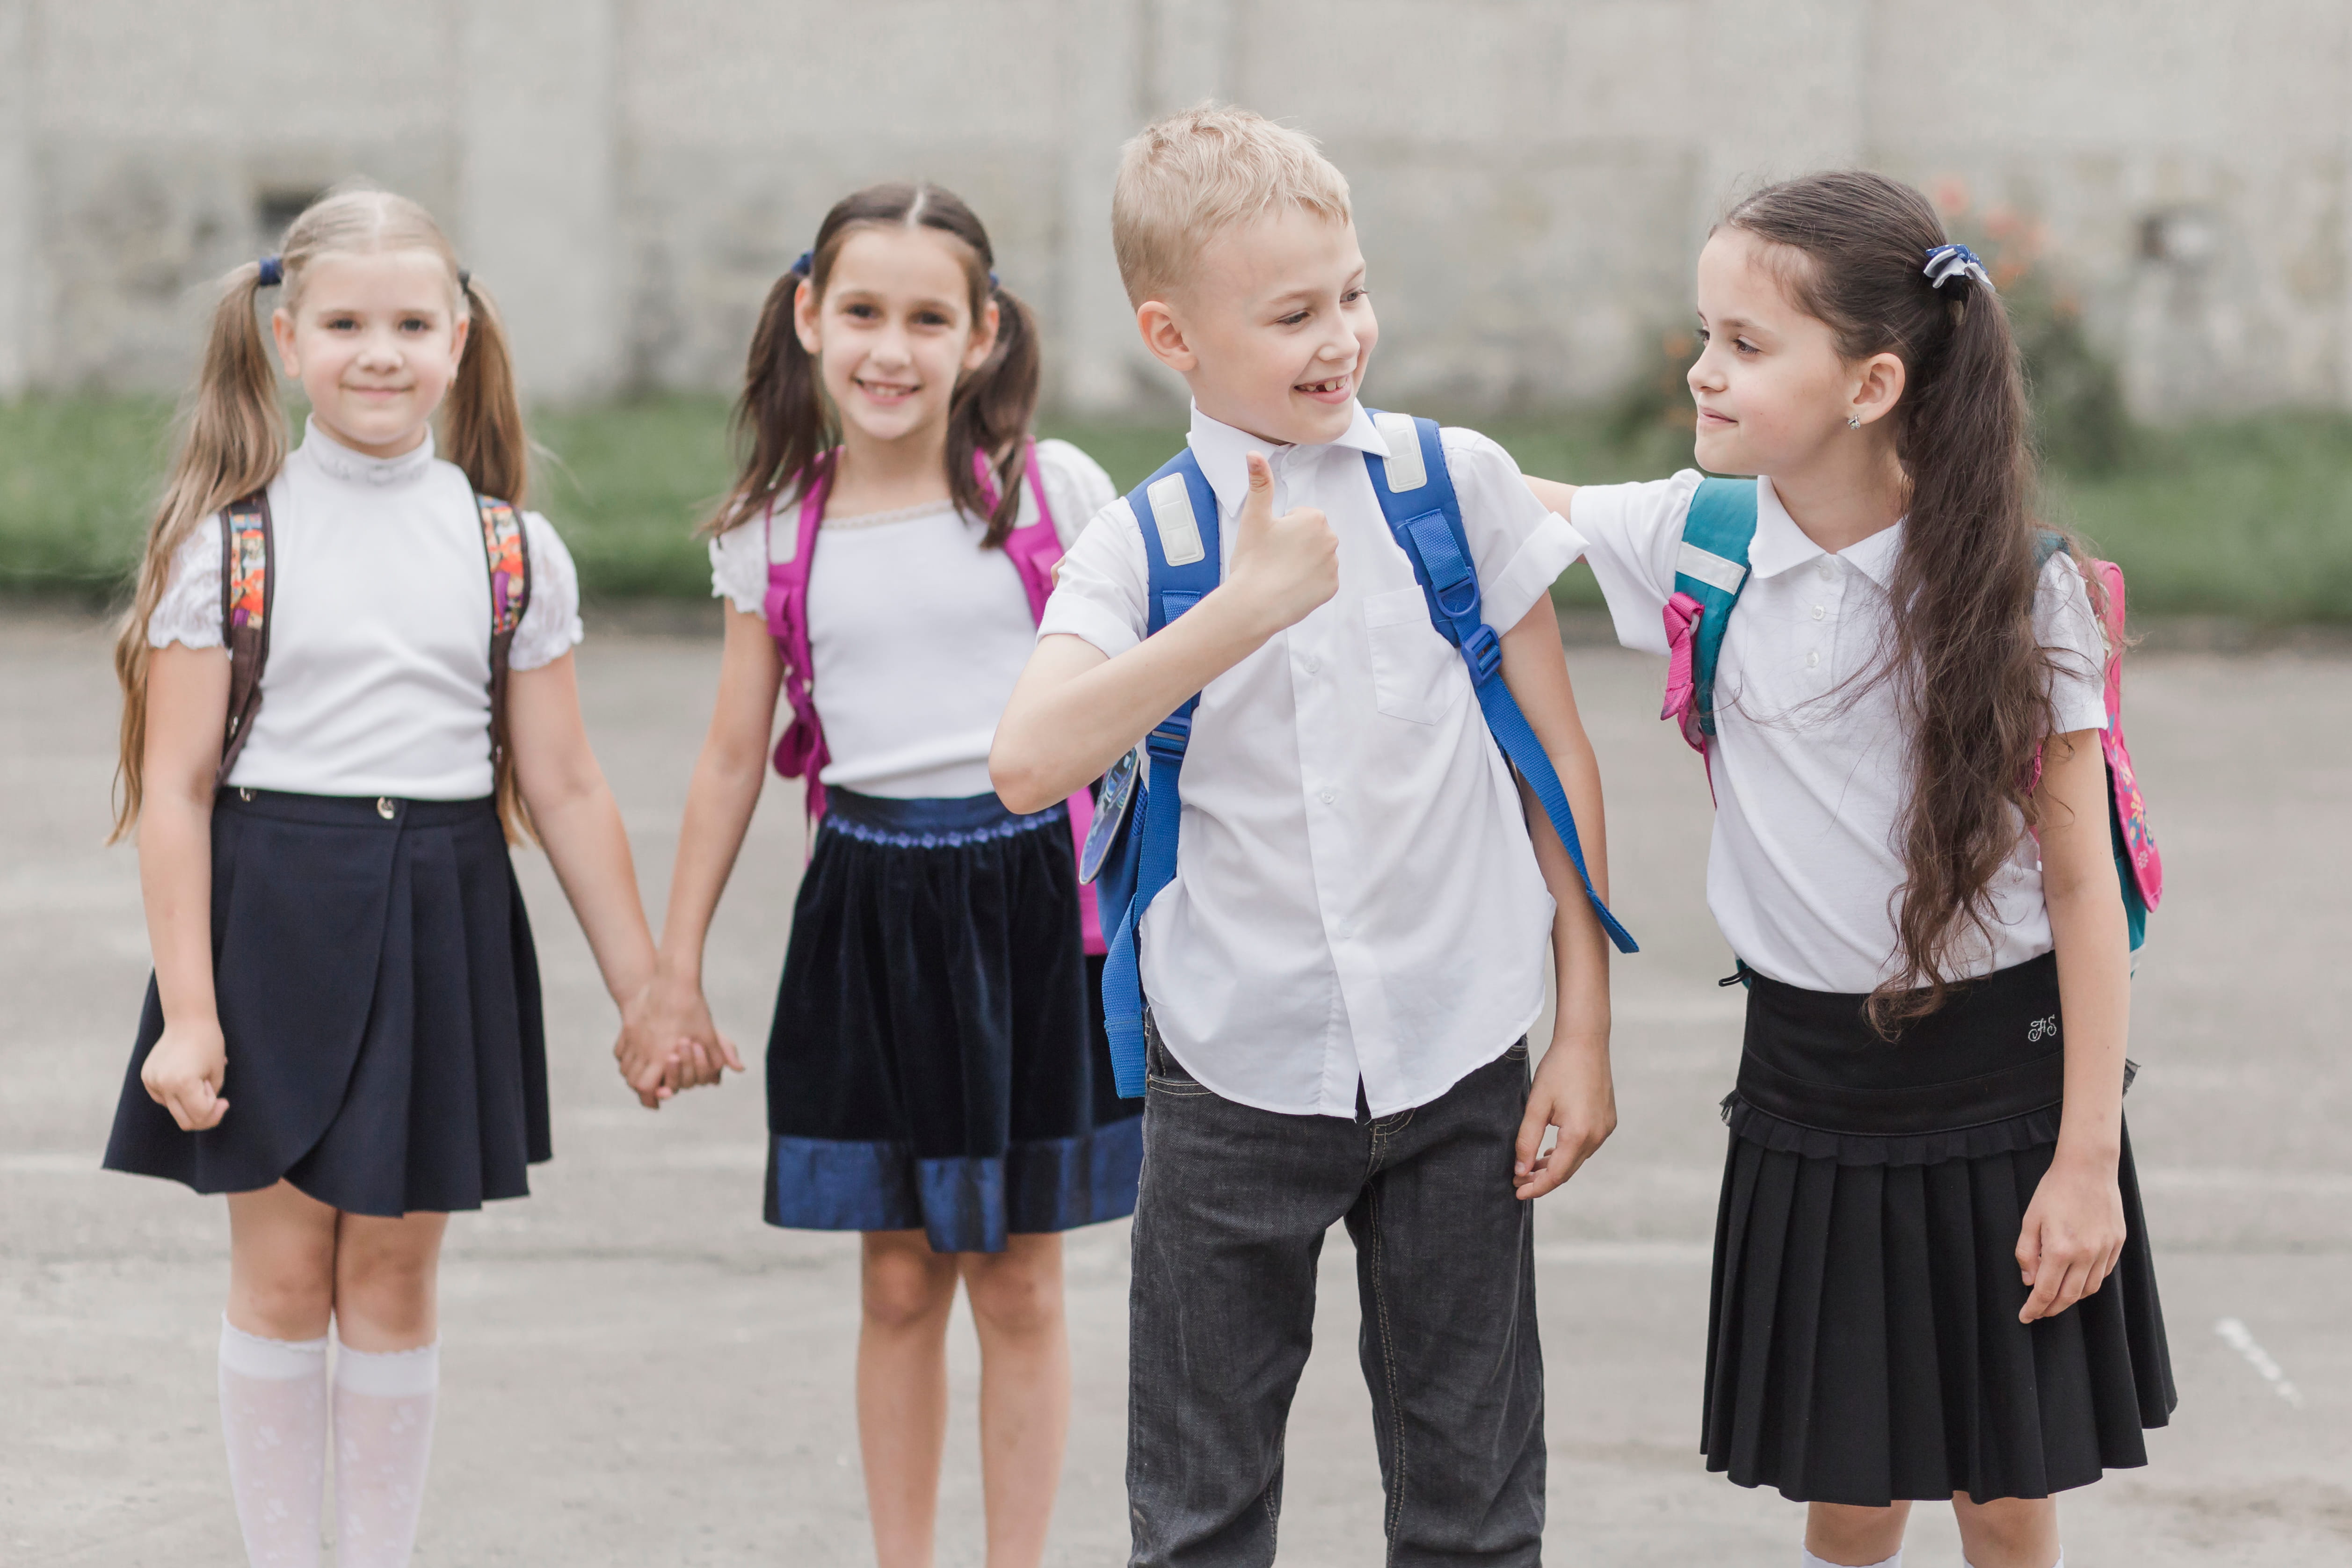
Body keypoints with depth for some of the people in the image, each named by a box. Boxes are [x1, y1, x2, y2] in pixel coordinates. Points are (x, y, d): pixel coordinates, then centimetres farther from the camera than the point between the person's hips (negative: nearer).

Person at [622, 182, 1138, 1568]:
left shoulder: (1052, 490, -2)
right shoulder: (777, 531, 3)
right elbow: (736, 757, 9)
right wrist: (676, 974, 10)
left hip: (1031, 893, -1)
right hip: (870, 907, 2)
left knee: (1018, 1282, 5)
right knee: (900, 1281, 7)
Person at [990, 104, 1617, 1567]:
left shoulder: (1460, 484, -1)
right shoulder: (1139, 541, -4)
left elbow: (1560, 758, 4)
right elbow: (1031, 764, -22)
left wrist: (1586, 1031, 2)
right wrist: (1247, 607, -27)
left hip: (1459, 1060, 1)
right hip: (1238, 1072, 0)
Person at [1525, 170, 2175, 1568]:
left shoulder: (2014, 586, -12)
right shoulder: (1701, 542, -4)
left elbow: (2082, 879, -9)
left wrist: (2089, 1159, -10)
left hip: (2002, 1074, -2)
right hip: (1814, 1075, 2)